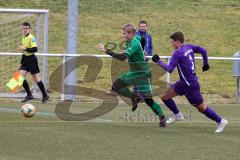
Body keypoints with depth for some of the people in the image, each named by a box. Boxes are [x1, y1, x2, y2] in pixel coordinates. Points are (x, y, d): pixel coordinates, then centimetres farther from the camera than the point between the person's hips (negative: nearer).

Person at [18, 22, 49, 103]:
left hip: (31, 59, -8)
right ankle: (29, 95, 5)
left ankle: (45, 95, 10)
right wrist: (21, 62, 22)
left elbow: (35, 49, -24)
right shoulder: (23, 38, 12)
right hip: (25, 59, 8)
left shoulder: (31, 38, -14)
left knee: (36, 78, -2)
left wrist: (25, 49, -24)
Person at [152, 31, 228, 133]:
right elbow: (203, 50, 10)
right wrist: (205, 64, 22)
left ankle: (220, 121, 13)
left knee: (201, 107, 3)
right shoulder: (189, 47, 3)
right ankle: (177, 115, 27)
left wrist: (158, 62, -16)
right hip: (183, 82, 9)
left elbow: (169, 69, -26)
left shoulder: (177, 53, -21)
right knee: (164, 97, 10)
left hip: (190, 85, -9)